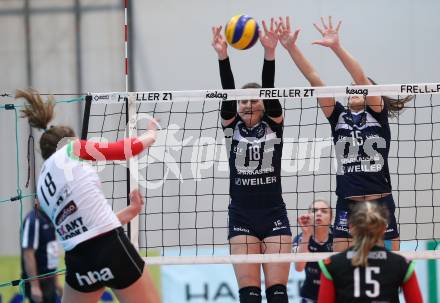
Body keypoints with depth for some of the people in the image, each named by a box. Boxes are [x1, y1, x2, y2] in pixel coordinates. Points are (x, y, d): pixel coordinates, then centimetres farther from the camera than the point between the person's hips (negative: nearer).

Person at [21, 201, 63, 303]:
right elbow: (28, 254, -19)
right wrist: (34, 286, -23)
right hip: (38, 282, -9)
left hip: (48, 280, 9)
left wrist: (55, 281, 19)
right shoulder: (33, 219, -15)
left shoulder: (49, 219, 11)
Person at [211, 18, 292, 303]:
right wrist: (223, 57, -22)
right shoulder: (232, 128, 7)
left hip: (274, 215, -1)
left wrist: (270, 54, -26)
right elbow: (228, 93, -7)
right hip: (242, 216, 1)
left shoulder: (274, 126, 4)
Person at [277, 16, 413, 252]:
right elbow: (314, 79, 3)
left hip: (380, 204, -3)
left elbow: (361, 79, -12)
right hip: (347, 204, 3)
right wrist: (291, 48, -6)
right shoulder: (339, 116, 12)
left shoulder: (378, 114, 3)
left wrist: (336, 46, -23)